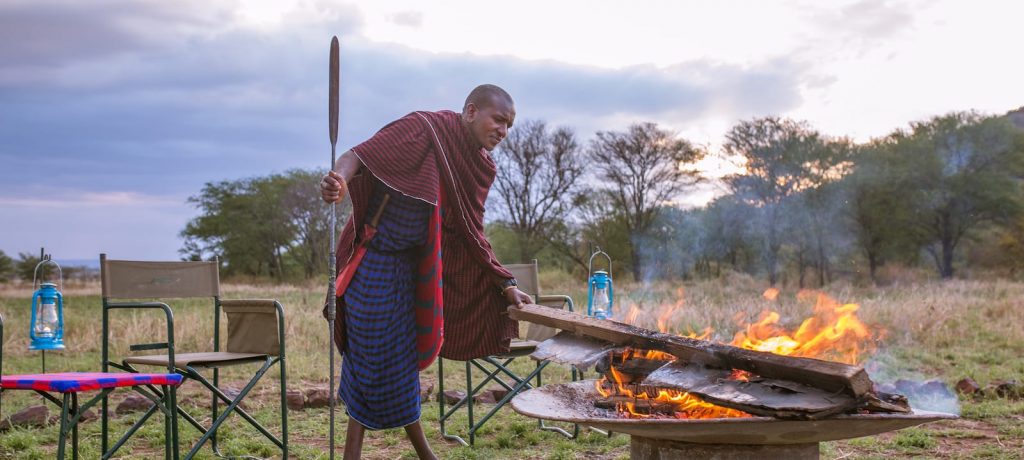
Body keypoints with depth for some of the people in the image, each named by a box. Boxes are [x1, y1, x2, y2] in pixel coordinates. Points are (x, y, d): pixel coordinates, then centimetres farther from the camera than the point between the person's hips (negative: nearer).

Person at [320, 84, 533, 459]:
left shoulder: (477, 165, 8)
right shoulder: (425, 129, -13)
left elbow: (471, 235, 12)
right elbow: (361, 154, -23)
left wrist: (506, 285, 6)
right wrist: (339, 180, -45)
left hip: (408, 266, 8)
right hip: (375, 262, -8)